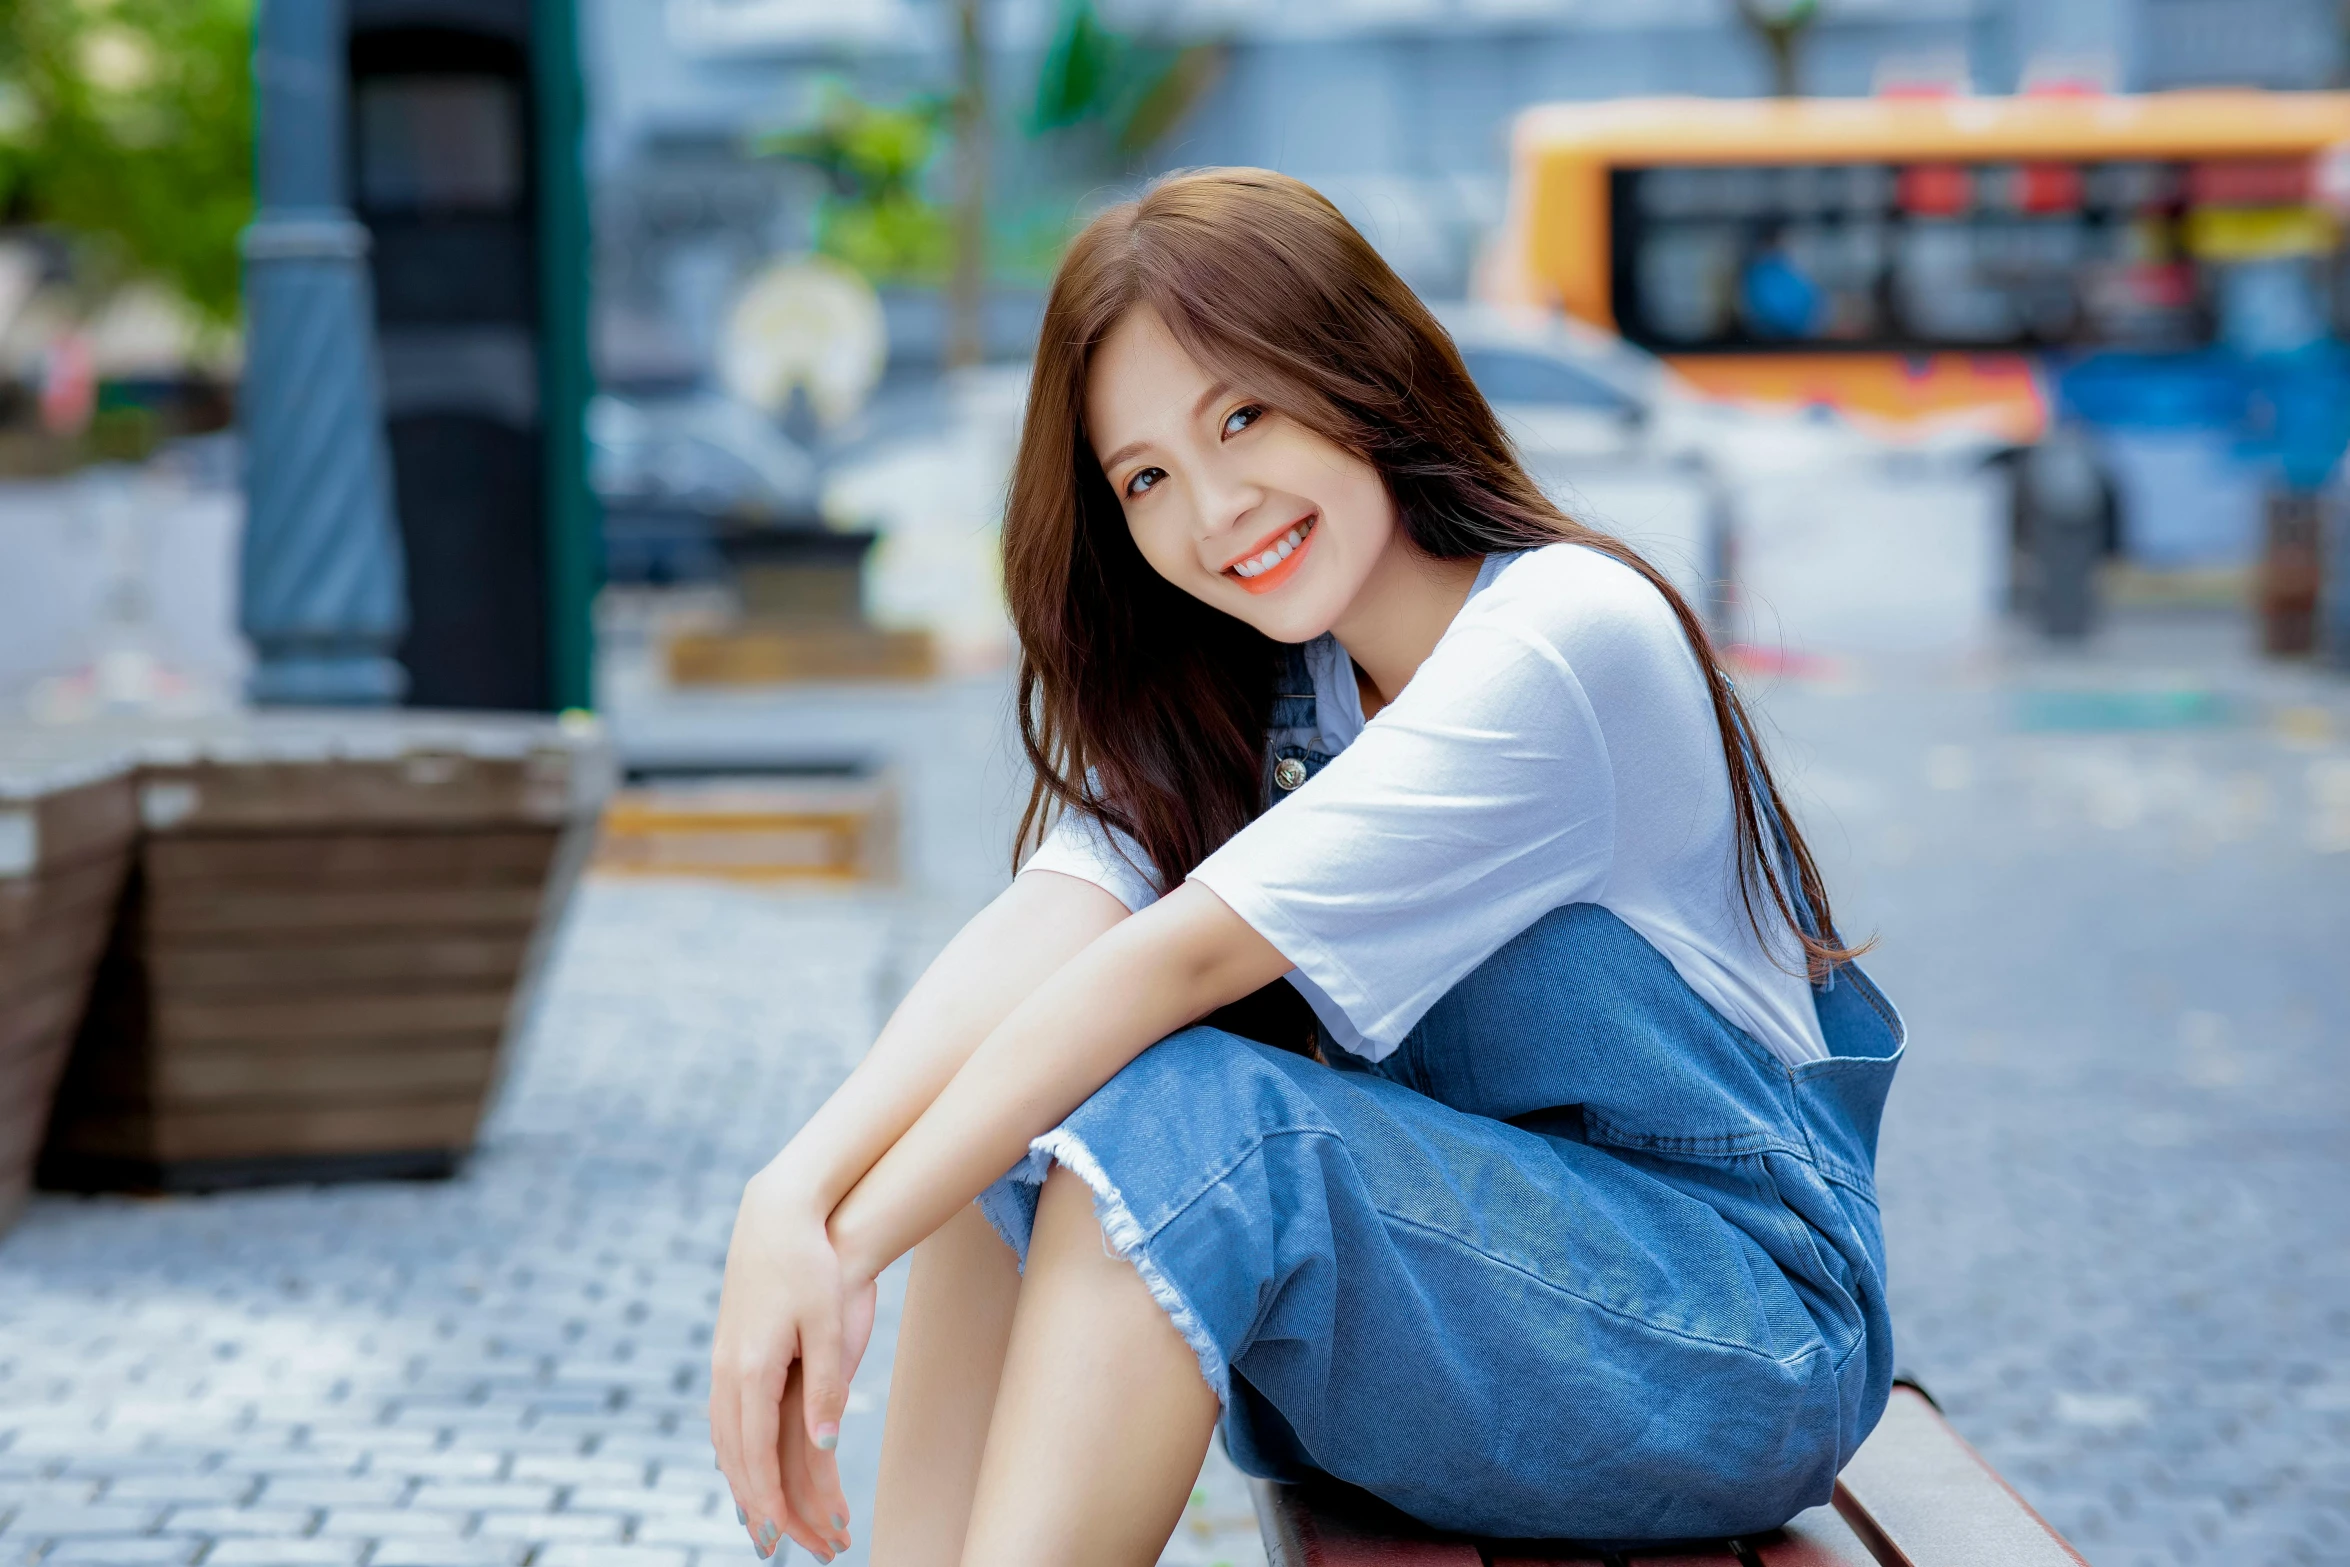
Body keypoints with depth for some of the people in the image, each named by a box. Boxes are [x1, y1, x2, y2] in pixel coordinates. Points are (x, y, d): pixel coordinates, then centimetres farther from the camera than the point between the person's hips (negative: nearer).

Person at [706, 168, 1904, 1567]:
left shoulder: (1564, 639, -19)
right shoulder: (1229, 698, 6)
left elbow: (1181, 961, -25)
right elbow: (1041, 936, -12)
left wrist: (851, 1240, -26)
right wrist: (795, 1199, -29)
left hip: (1754, 1342, -7)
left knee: (1174, 1118, -28)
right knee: (1022, 1111, -13)